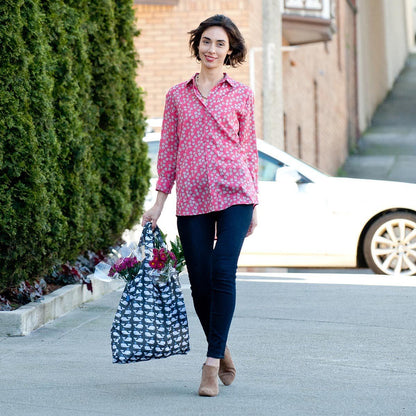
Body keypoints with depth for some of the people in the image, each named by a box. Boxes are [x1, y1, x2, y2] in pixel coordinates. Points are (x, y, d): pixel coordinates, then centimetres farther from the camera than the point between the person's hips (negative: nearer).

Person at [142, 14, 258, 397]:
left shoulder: (241, 95, 9)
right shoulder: (177, 96, 12)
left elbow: (249, 150, 11)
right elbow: (168, 149, 13)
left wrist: (254, 204, 9)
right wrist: (159, 203, 8)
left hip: (233, 192, -2)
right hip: (191, 197, 2)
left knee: (222, 273, -15)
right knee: (200, 283, 1)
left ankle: (212, 364, -10)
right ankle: (223, 353, 23)